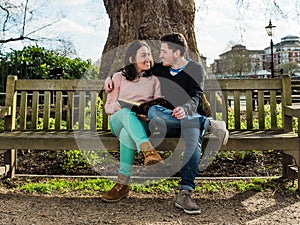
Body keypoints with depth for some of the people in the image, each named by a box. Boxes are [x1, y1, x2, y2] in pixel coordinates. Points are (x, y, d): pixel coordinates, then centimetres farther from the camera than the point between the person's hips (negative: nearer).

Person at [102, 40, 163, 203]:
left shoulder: (153, 79, 18)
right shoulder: (119, 77, 15)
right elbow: (108, 107, 11)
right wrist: (122, 105, -12)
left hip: (143, 123, 0)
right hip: (118, 121, 0)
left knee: (127, 133, -38)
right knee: (127, 112, -39)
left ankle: (123, 185, -39)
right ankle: (148, 151, -56)